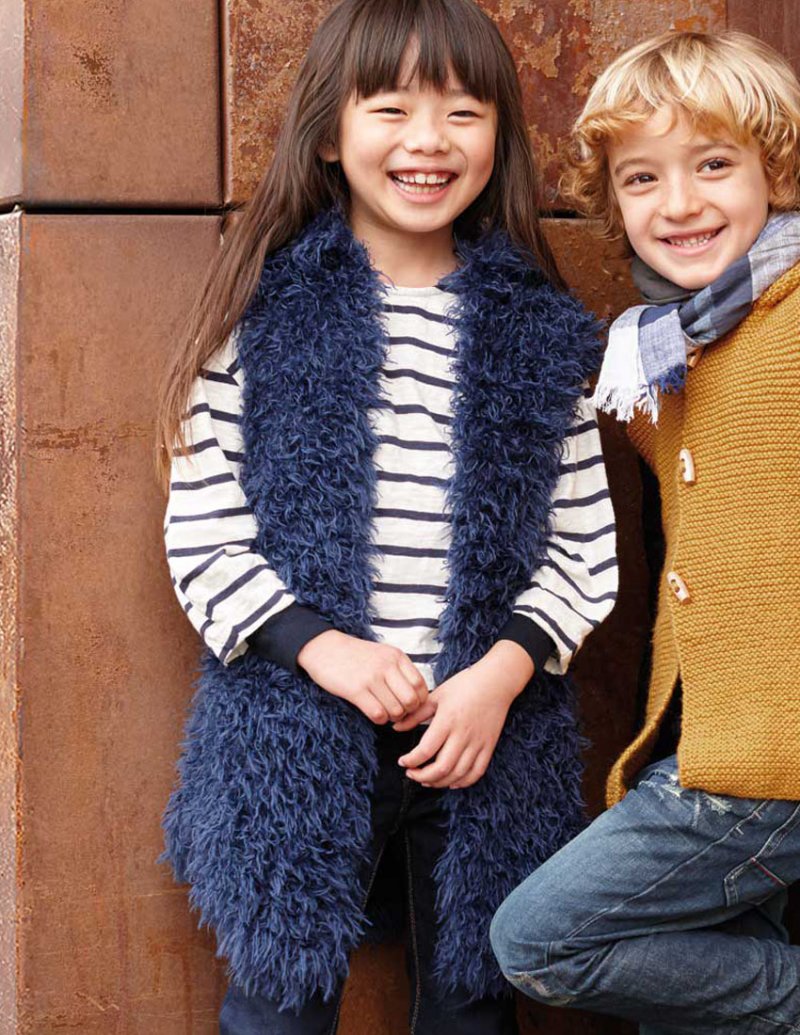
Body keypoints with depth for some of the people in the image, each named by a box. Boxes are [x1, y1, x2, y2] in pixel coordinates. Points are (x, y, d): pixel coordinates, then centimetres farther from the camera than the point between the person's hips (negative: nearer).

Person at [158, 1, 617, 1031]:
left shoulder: (541, 331, 5)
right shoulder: (266, 310, -1)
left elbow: (584, 545, 6)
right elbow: (200, 529, -2)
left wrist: (503, 671, -10)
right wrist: (321, 648, -15)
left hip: (488, 733, 2)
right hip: (296, 738, -2)